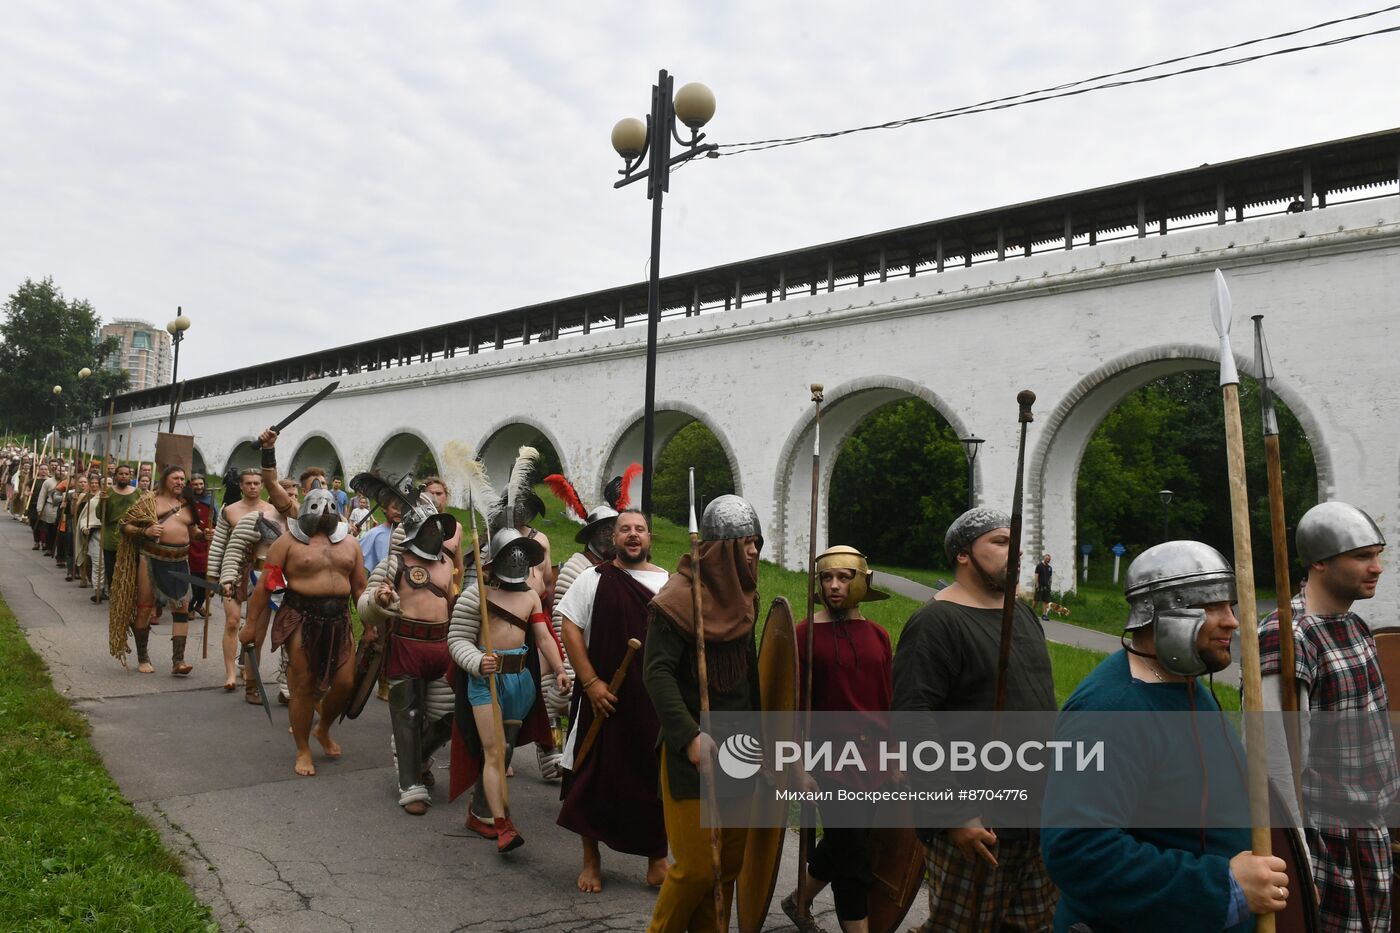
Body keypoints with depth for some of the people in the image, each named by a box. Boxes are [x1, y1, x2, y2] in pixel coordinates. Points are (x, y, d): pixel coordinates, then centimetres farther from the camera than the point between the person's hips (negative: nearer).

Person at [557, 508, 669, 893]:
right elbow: (571, 629, -5)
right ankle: (591, 859, 25)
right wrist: (591, 682, -12)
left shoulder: (668, 583, 6)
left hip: (655, 699, 2)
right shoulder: (594, 579, -1)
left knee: (655, 777, 7)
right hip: (605, 698, -2)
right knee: (596, 776, 7)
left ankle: (657, 861, 24)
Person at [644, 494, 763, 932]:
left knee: (730, 862, 11)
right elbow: (657, 672, -16)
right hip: (693, 748, -7)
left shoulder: (743, 596, 10)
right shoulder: (679, 596, -12)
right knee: (696, 867, -3)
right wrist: (689, 737, -24)